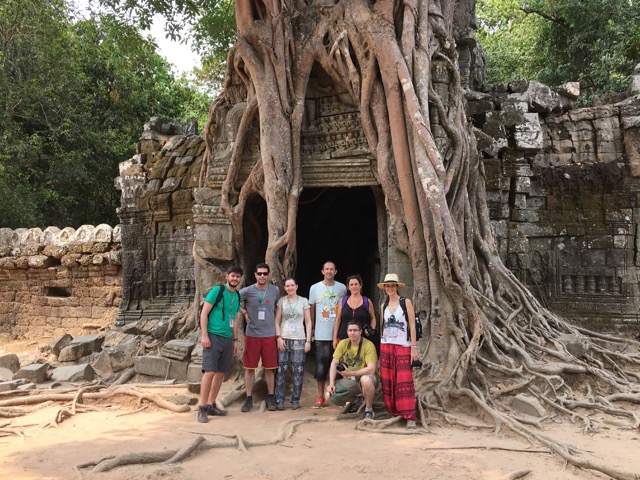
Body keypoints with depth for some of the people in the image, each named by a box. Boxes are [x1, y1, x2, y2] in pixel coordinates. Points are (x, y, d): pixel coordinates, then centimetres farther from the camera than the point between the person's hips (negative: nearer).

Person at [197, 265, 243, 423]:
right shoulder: (217, 290, -6)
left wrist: (235, 340, 18)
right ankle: (202, 408, -2)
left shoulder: (237, 296, 13)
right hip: (213, 336, -7)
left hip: (227, 338, 7)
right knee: (210, 372, -10)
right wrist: (204, 335, -16)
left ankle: (211, 405, 19)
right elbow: (204, 313, -9)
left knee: (221, 373, 9)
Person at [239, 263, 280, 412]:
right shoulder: (247, 291, -5)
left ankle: (270, 398, 18)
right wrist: (243, 312, -4)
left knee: (270, 368, 6)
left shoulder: (275, 290, 2)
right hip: (252, 334, -1)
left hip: (269, 334, 1)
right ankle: (248, 399, 14)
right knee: (249, 367, 3)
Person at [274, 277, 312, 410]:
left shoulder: (304, 301, 6)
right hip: (283, 339, 0)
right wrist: (278, 337, -6)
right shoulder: (281, 301, 6)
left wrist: (308, 340, -1)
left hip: (299, 340, 0)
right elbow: (277, 321, 6)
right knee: (281, 370, -2)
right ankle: (279, 400, 7)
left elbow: (308, 322, 6)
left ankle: (295, 400, 11)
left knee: (298, 371, 0)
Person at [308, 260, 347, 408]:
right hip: (321, 334, -1)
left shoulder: (342, 288, 3)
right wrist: (311, 328, 8)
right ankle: (320, 397, 9)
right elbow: (312, 310, 8)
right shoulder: (315, 288, 1)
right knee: (321, 365, 0)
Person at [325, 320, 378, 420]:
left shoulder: (369, 345, -16)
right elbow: (334, 364, -3)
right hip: (348, 381, 5)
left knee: (365, 379, -39)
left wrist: (350, 373, -28)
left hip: (364, 378, -4)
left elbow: (371, 369, -23)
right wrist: (331, 383, -17)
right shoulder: (343, 343, -3)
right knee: (330, 395, -17)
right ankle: (352, 401, 16)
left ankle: (369, 409, -12)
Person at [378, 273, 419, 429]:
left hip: (402, 346, -4)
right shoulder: (383, 306, 11)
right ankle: (393, 413, 14)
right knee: (387, 381, 4)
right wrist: (381, 349, 9)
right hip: (386, 346, 4)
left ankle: (409, 416, -5)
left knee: (404, 382, -8)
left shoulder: (406, 302, -1)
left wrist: (413, 347, -8)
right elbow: (382, 327, 14)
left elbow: (412, 326, -3)